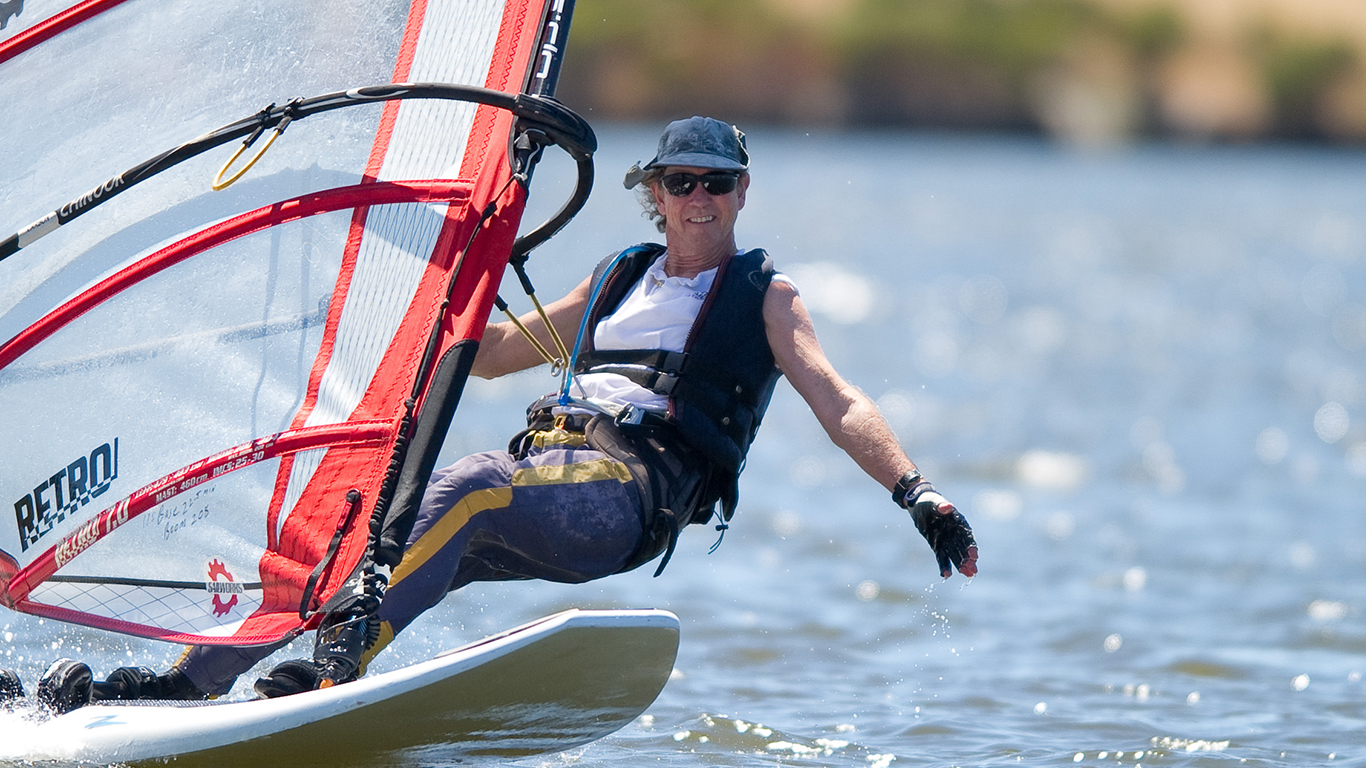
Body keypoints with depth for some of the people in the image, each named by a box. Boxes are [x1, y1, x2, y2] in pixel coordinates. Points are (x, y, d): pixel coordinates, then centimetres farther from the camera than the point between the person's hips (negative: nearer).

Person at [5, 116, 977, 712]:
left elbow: (841, 405, 3)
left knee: (473, 490, -37)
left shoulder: (763, 295, 13)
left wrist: (918, 494, -10)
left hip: (626, 498, -5)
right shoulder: (615, 279, 28)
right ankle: (179, 681, -23)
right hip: (539, 469, 6)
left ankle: (334, 673, -48)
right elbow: (485, 349, 36)